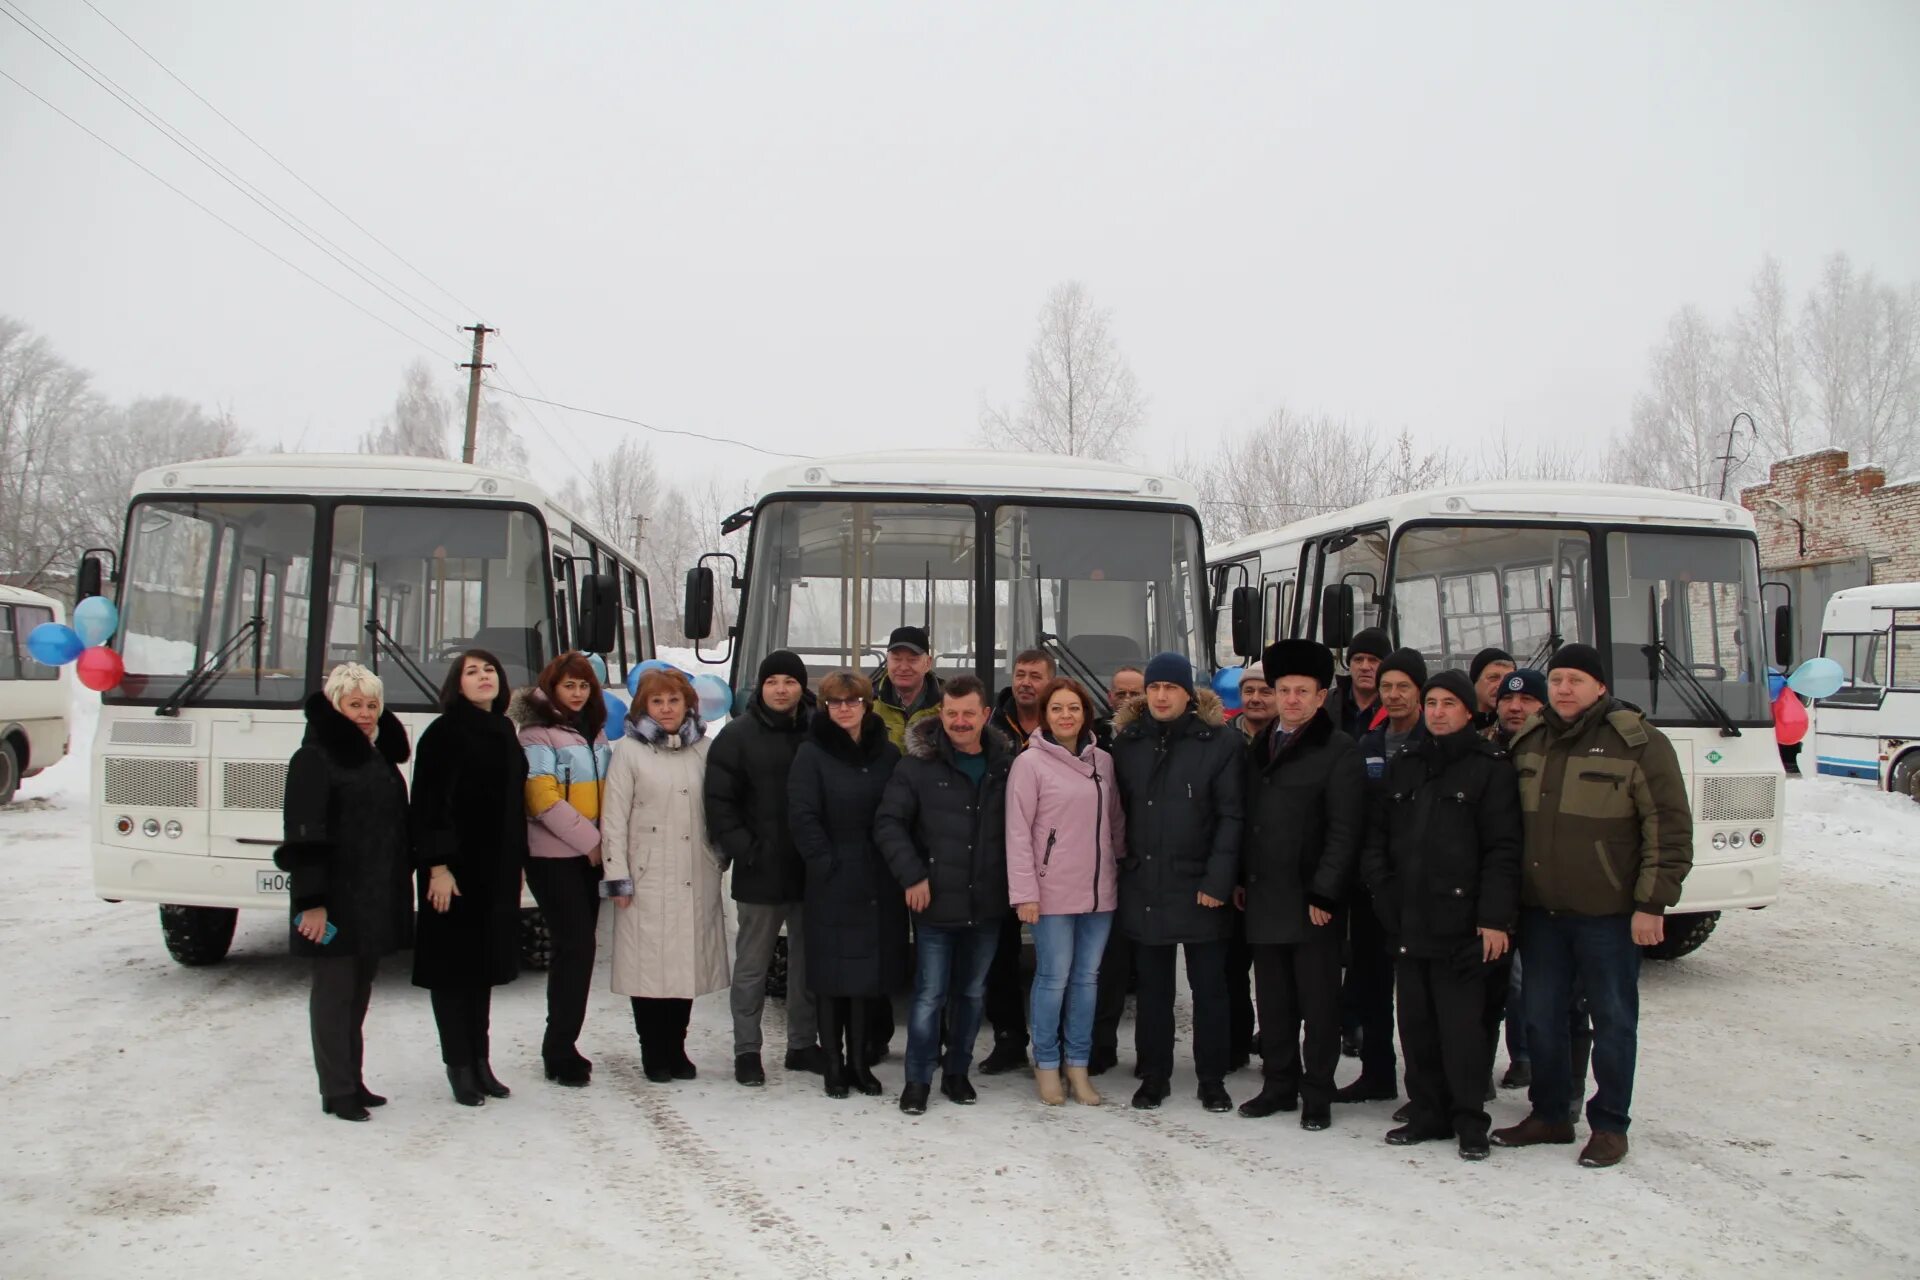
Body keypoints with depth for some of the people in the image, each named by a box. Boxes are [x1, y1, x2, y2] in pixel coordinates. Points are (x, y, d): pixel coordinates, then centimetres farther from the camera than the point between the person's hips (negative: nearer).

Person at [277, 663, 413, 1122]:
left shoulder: (380, 757, 15)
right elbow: (304, 835, -15)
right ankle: (336, 1090, 5)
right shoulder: (314, 758, -9)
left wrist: (397, 893, 17)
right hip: (336, 899, -8)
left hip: (376, 899, 8)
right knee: (333, 990, -1)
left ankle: (353, 1081, 22)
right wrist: (311, 901, -21)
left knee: (359, 991, 14)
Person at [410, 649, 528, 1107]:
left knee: (485, 965, 13)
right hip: (456, 868, -7)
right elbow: (429, 803, -14)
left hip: (497, 870, 7)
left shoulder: (505, 733, 13)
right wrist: (438, 866, -20)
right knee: (452, 966, 1)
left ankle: (480, 1061, 21)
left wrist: (517, 864, 14)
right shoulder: (444, 733, -9)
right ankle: (460, 1065, 9)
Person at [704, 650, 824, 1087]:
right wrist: (744, 850, -12)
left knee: (809, 962, 12)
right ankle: (746, 1050, 16)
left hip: (811, 872, 3)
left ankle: (803, 1044, 25)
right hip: (759, 875, -3)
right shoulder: (738, 735, -3)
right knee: (752, 965, 6)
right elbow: (719, 803, -5)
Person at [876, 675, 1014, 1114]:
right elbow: (889, 822, -7)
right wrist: (912, 876, -13)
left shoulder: (1004, 764, 4)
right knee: (930, 995, 0)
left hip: (987, 904, 3)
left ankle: (957, 1072, 28)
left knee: (972, 994, 14)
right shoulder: (919, 764, -6)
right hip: (936, 902, -3)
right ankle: (917, 1080, 13)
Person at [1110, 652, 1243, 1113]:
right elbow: (1120, 809, 11)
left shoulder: (1219, 740, -4)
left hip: (1199, 887, -3)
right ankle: (1154, 1076, 23)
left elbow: (1230, 815, -7)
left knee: (1209, 988, 8)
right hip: (1144, 886, 3)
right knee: (1153, 988, 12)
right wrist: (1122, 867, 3)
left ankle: (1213, 1080, 20)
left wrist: (1218, 880, -13)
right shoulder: (1128, 741, 7)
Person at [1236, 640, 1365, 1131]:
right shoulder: (1261, 746, 13)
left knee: (1318, 1002, 4)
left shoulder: (1340, 752, -7)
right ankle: (1278, 1085, 24)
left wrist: (1323, 894, -16)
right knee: (1273, 999, 13)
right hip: (1264, 897, 6)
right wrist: (1241, 878, 10)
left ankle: (1317, 1094, 15)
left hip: (1312, 901, -6)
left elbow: (1344, 832, -12)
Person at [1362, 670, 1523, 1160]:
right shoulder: (1404, 765, 15)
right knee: (1416, 1024, 10)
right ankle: (1427, 1113, 22)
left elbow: (1503, 849, -8)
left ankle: (1469, 1122, 10)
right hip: (1407, 921, 5)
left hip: (1461, 923, -5)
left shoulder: (1491, 766, -2)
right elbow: (1378, 835, 17)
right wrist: (1383, 889, 3)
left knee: (1462, 1027, -2)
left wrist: (1495, 917, -14)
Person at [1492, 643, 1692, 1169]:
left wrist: (1652, 903, -13)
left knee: (1612, 1020, 5)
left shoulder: (1639, 744, -8)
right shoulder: (1527, 743, 9)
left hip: (1608, 913, -5)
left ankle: (1610, 1126, 18)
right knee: (1541, 1017, 12)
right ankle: (1549, 1115, 26)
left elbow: (1670, 828, -9)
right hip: (1539, 910, 5)